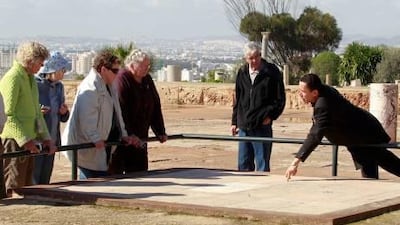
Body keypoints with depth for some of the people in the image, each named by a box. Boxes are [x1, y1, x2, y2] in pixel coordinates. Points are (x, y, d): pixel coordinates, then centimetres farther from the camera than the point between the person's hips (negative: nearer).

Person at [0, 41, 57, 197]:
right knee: (13, 187, -8)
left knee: (27, 187, 11)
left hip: (29, 140, 10)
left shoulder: (31, 79, 18)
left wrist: (46, 138, 13)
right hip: (14, 141, -10)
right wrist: (25, 140, -22)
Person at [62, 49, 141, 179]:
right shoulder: (90, 88, -16)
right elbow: (86, 118, -26)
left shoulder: (108, 88, 18)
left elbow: (115, 115, 24)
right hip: (89, 148, -10)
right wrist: (95, 139, -31)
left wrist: (124, 136, 15)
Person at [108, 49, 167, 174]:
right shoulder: (122, 79, -15)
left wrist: (160, 132, 7)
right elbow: (120, 110, -22)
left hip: (139, 138, 8)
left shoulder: (147, 80, 10)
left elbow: (156, 107, 13)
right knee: (116, 173, -2)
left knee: (140, 172, 9)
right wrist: (128, 135, -26)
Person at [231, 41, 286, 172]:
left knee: (262, 165, -2)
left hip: (262, 126, -5)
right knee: (243, 164, 10)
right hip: (244, 126, 5)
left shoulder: (271, 72, -4)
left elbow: (280, 99, -1)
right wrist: (235, 122, 15)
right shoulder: (242, 73, 10)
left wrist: (270, 116, -10)